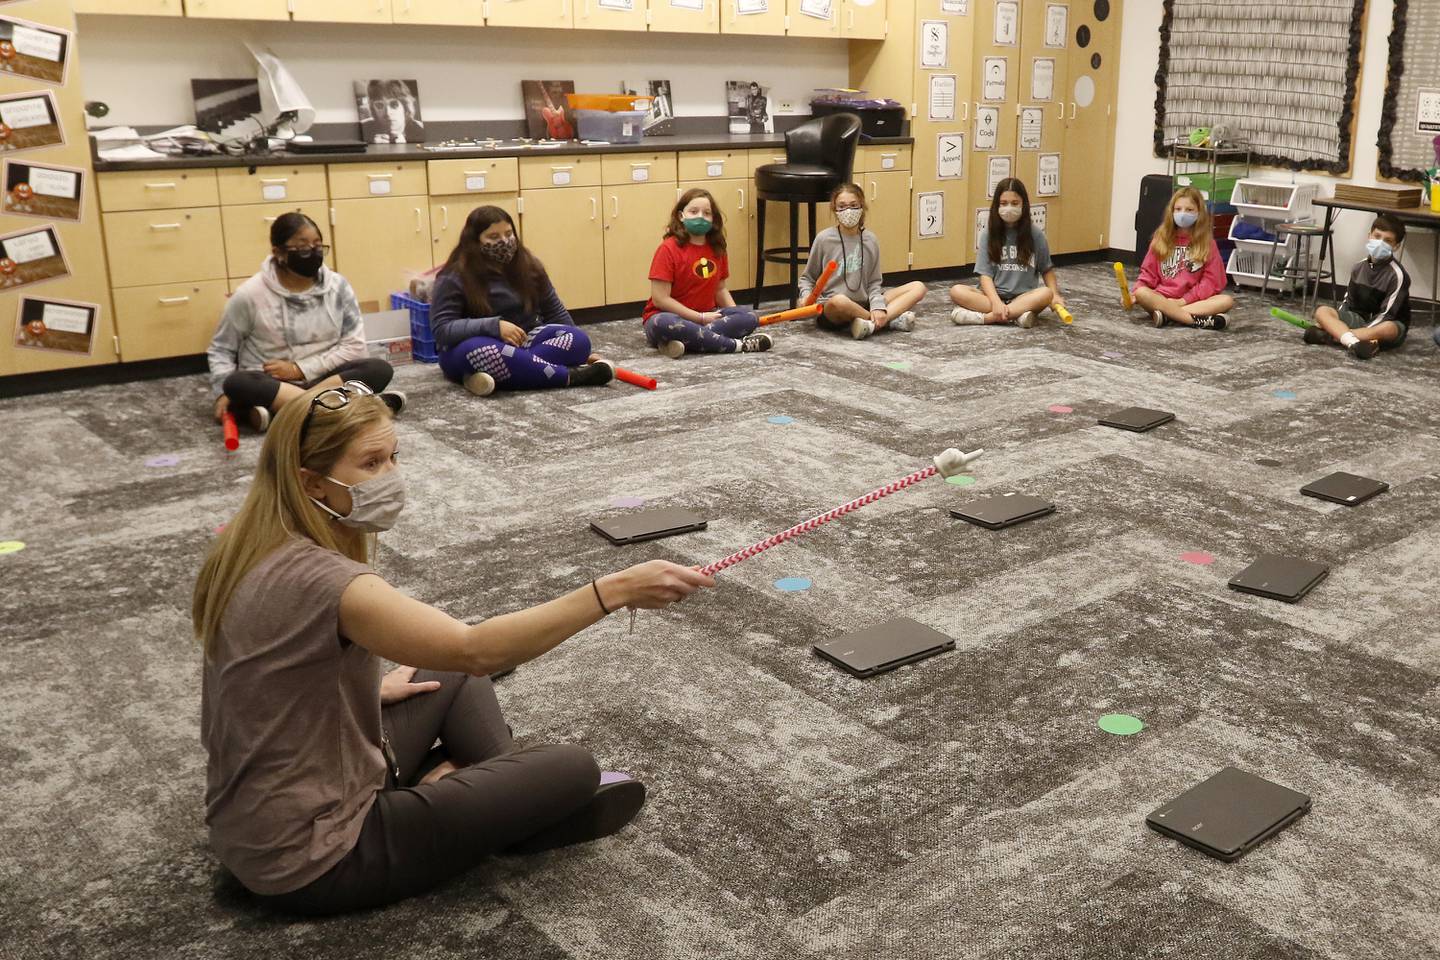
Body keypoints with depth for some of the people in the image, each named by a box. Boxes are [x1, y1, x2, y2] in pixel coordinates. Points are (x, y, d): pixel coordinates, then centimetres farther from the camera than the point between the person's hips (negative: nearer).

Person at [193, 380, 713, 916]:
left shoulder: (256, 551, 0)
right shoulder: (314, 580, -29)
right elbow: (475, 649, -36)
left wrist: (372, 689, 15)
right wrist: (614, 590, -38)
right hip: (311, 860, -9)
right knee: (572, 769, -7)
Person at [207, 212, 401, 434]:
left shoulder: (337, 285, -2)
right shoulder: (250, 294, -6)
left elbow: (354, 345, -4)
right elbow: (221, 349, 5)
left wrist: (300, 369, -12)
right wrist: (223, 393, -12)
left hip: (321, 378, 1)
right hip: (269, 384, -1)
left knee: (379, 369, -25)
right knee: (237, 384, -35)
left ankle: (275, 406, -31)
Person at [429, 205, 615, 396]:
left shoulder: (528, 266, 4)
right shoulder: (454, 278, -12)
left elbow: (554, 312, 13)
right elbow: (441, 329, -18)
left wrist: (580, 352, 9)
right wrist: (494, 326, -29)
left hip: (523, 343, 5)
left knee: (577, 339, -22)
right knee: (479, 354, -41)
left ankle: (500, 376, -39)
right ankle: (572, 376, -37)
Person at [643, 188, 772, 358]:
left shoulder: (717, 248, 8)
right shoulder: (669, 248, -10)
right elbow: (660, 299, -14)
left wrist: (734, 315, -3)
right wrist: (701, 317, -15)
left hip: (707, 317, 5)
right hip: (671, 317, -5)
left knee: (749, 318, -17)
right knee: (662, 325, -40)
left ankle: (688, 339, -30)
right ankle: (736, 345, -32)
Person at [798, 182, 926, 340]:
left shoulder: (870, 240, 4)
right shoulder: (824, 238, -4)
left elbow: (873, 282, 6)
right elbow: (807, 277, 6)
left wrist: (877, 307, -13)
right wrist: (807, 296, -16)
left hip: (863, 305, 5)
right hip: (831, 310, -4)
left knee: (918, 287, -7)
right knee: (840, 301, -43)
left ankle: (871, 324, -26)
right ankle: (891, 320, -17)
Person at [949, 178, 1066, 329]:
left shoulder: (1035, 234, 1)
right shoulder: (989, 233, 0)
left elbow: (1046, 269, 12)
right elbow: (985, 274, -6)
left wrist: (1054, 295, -6)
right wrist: (996, 302, -23)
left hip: (1025, 297, 0)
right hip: (994, 295, 0)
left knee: (1046, 294, -33)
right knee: (957, 291, -26)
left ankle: (986, 317, -32)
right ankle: (1016, 315, -32)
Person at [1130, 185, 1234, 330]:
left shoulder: (1207, 243, 3)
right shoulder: (1161, 238, 8)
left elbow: (1211, 280, -2)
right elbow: (1148, 273, 7)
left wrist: (1184, 300, -13)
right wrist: (1133, 294, -12)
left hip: (1193, 300, 0)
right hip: (1162, 298, 0)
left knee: (1227, 300, -27)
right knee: (1141, 293, -32)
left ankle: (1167, 314, -38)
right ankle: (1200, 321, -41)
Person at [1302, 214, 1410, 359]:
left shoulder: (1397, 274, -14)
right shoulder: (1359, 267, 3)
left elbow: (1386, 314, -20)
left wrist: (1366, 333, -29)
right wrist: (1332, 322, -4)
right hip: (1360, 319, 5)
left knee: (1389, 329, -41)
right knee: (1322, 311, -17)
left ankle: (1332, 335, -37)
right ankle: (1352, 342, -44)